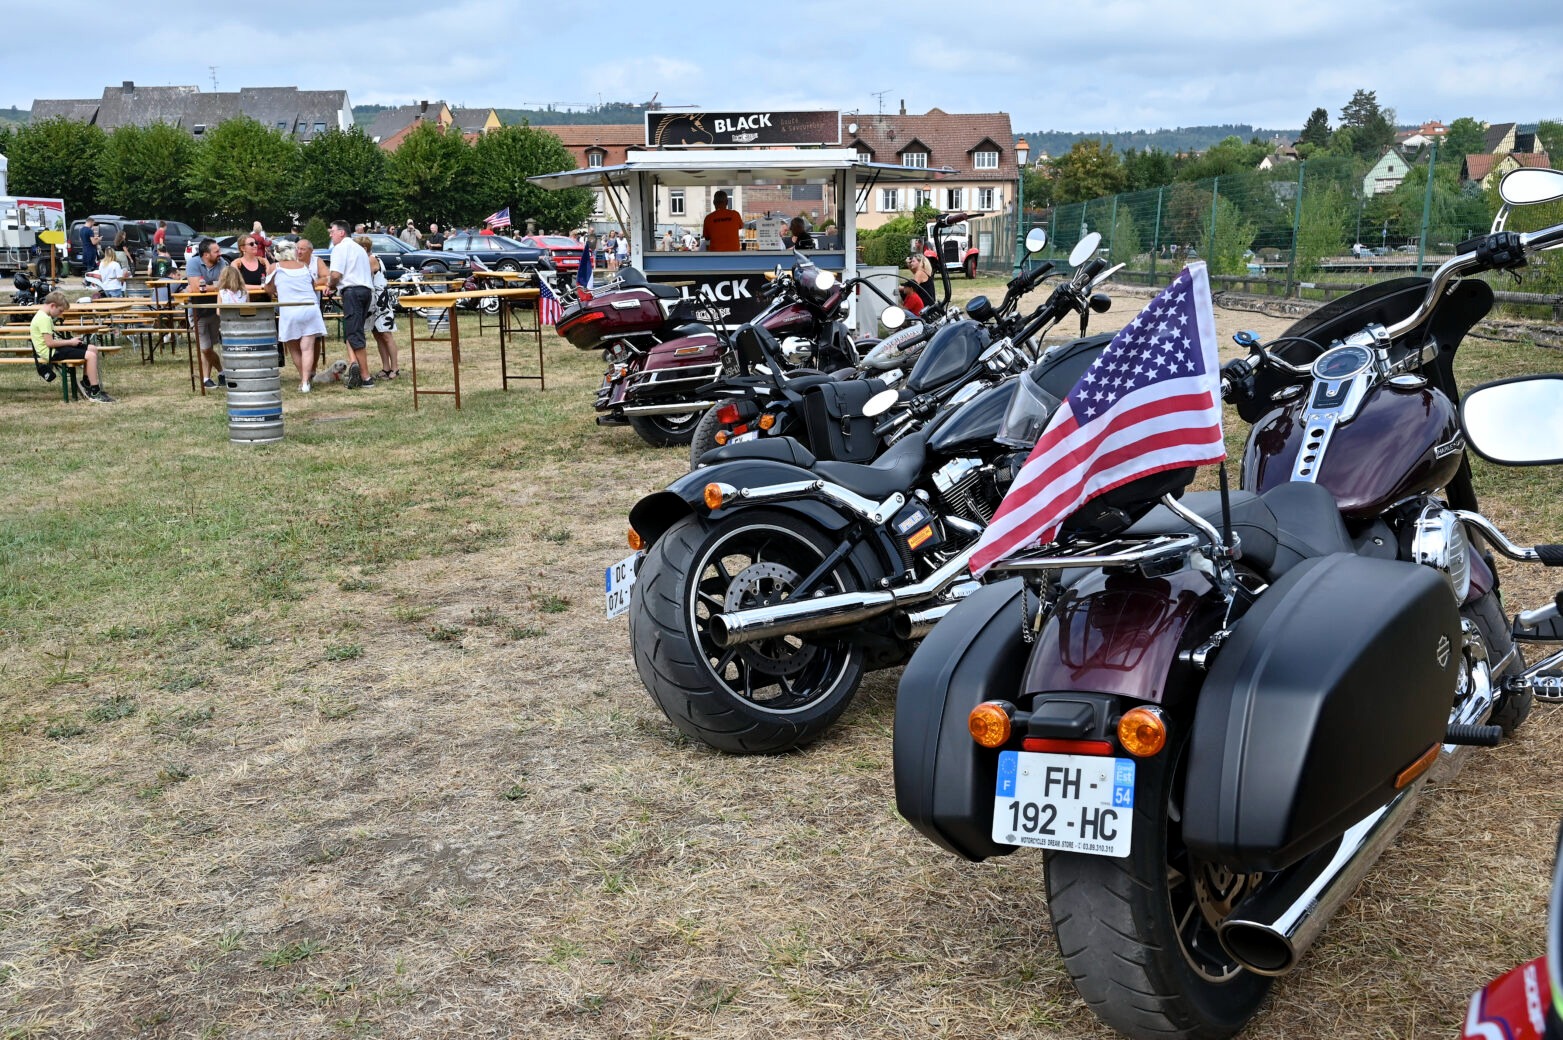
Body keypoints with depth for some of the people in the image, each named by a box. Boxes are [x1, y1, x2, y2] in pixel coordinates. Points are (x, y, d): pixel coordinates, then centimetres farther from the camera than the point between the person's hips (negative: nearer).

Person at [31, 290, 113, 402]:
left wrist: (69, 341, 7)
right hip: (51, 353, -11)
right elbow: (49, 343, -24)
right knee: (91, 356, -21)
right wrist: (70, 342, -13)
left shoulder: (43, 316, 15)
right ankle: (95, 393, -19)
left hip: (54, 349, 11)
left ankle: (87, 383, 19)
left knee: (93, 349, 12)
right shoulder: (44, 319, -18)